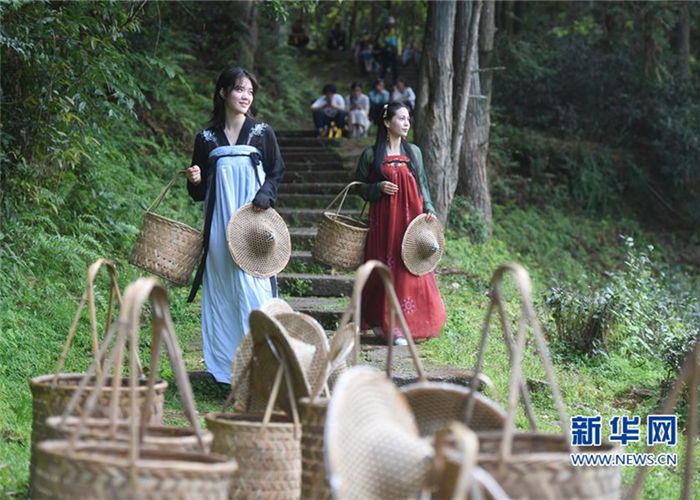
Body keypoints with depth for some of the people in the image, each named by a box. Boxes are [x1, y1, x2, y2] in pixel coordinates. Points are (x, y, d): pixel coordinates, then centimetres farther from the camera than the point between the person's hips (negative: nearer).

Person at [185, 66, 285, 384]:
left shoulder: (262, 133, 5)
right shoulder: (206, 139, 8)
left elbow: (277, 171, 8)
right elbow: (199, 193, 12)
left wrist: (265, 195, -10)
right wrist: (195, 181, -10)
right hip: (219, 224, 2)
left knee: (252, 284, -9)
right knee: (222, 289, 1)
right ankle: (225, 362, 6)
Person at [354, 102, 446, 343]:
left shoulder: (414, 152, 11)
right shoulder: (371, 155, 1)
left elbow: (423, 185, 16)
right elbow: (358, 186, 5)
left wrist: (429, 209, 1)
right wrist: (379, 188, -13)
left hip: (410, 219, 3)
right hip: (384, 221, -3)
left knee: (410, 268, -2)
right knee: (384, 267, -3)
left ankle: (402, 325, 4)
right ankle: (381, 320, 9)